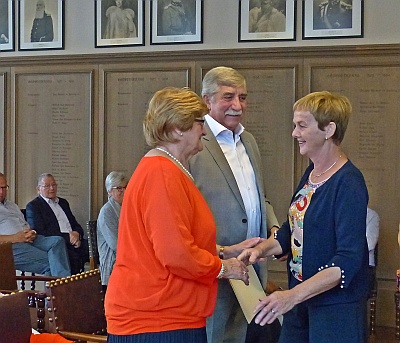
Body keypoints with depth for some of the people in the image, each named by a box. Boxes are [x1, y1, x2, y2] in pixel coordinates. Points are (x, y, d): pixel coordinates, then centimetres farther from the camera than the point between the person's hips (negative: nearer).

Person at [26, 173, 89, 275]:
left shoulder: (63, 202, 28)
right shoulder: (33, 206, 6)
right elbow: (39, 232, -7)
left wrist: (77, 235, 0)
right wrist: (67, 237, -12)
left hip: (73, 241, 6)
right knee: (73, 257, -36)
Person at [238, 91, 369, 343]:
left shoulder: (348, 183, -18)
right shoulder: (311, 173, 8)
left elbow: (348, 260, -24)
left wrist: (293, 295, -31)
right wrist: (263, 249, -2)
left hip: (337, 305, -8)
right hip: (301, 298, 8)